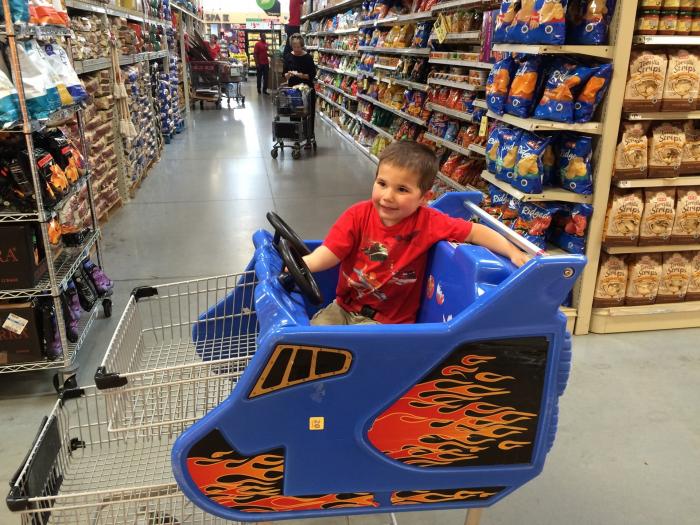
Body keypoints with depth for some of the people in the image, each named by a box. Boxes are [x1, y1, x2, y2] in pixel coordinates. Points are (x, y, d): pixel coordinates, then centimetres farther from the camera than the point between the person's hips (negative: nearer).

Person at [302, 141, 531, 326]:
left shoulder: (427, 222, -15)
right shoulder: (358, 215, -12)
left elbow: (475, 232, -9)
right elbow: (330, 253, -17)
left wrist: (513, 252, -17)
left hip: (389, 321, -3)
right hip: (343, 307, 3)